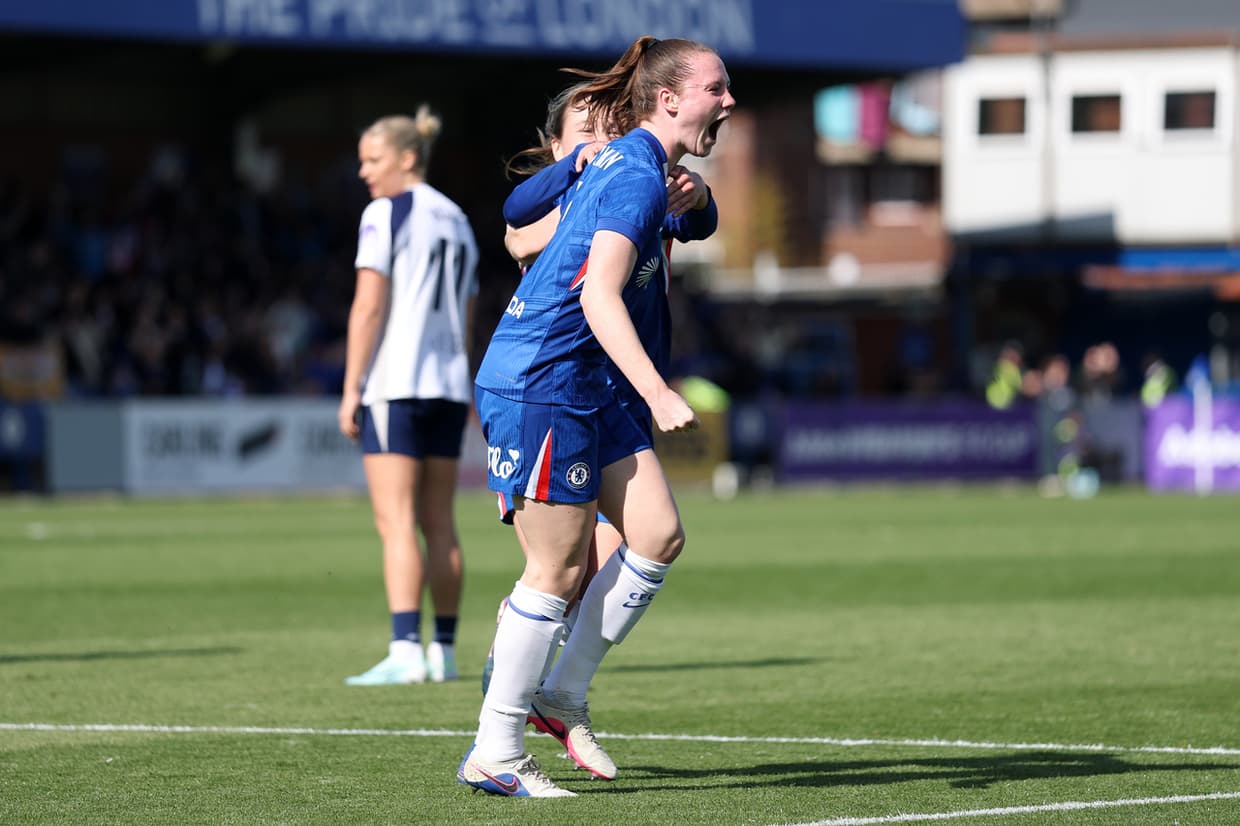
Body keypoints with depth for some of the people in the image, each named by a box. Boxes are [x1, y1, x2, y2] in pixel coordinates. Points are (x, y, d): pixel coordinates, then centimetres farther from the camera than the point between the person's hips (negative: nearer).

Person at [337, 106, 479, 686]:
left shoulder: (385, 214, -7)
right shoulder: (456, 221, 16)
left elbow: (368, 307, -12)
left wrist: (350, 391, -11)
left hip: (394, 384, -7)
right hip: (449, 387, 7)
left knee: (395, 522, -10)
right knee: (438, 523, 10)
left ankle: (406, 652, -18)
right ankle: (444, 653, 12)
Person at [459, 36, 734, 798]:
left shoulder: (615, 162, 13)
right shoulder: (639, 176, -16)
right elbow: (599, 297, -27)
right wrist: (659, 395, -35)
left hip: (584, 386, 10)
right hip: (536, 384, -10)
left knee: (660, 535, 4)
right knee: (560, 568, -6)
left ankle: (564, 697, 15)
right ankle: (494, 754, 2)